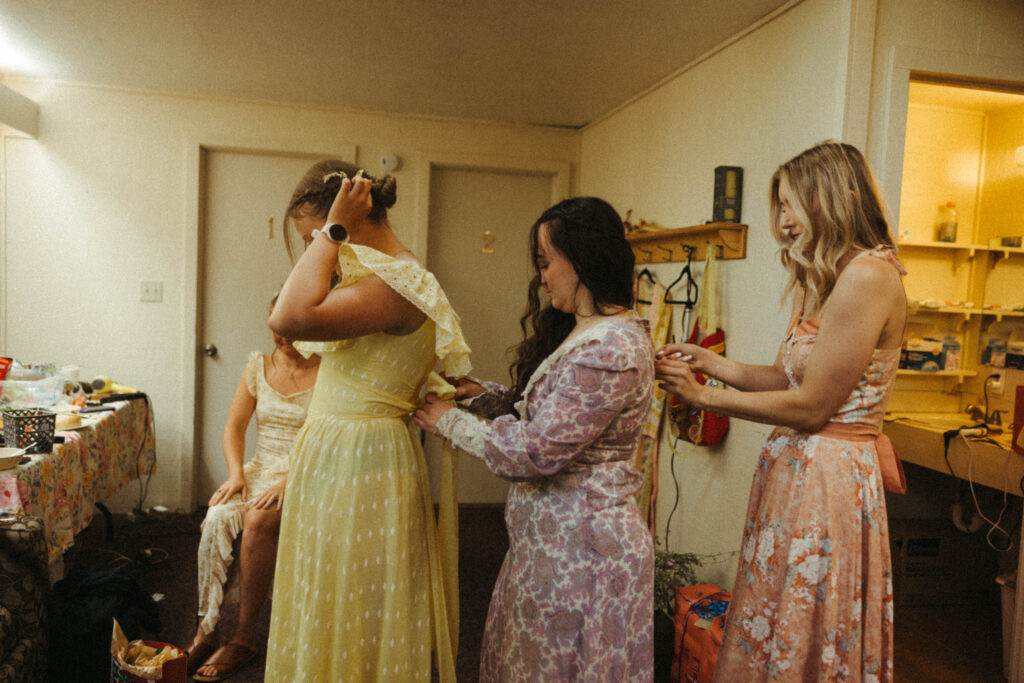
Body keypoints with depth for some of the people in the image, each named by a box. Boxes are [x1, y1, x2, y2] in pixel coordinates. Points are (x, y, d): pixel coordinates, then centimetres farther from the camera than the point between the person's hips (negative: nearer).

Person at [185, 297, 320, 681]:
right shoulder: (258, 365, 9)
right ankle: (205, 630, -16)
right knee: (217, 518, -26)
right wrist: (236, 473, -7)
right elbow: (234, 426, 10)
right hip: (260, 468, 4)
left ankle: (244, 637, -19)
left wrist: (290, 482, -22)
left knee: (257, 521, -32)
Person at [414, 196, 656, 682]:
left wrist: (449, 421, -12)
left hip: (579, 545, -10)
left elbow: (534, 453, -24)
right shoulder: (580, 332, 9)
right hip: (553, 535, 10)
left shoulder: (611, 349, -24)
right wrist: (483, 394, 3)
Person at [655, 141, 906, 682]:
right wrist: (713, 363, 6)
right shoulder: (830, 278, 16)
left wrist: (705, 398, -11)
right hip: (794, 467, 9)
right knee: (772, 636, 16)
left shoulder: (868, 275, -17)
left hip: (825, 478, -9)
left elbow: (811, 406, -18)